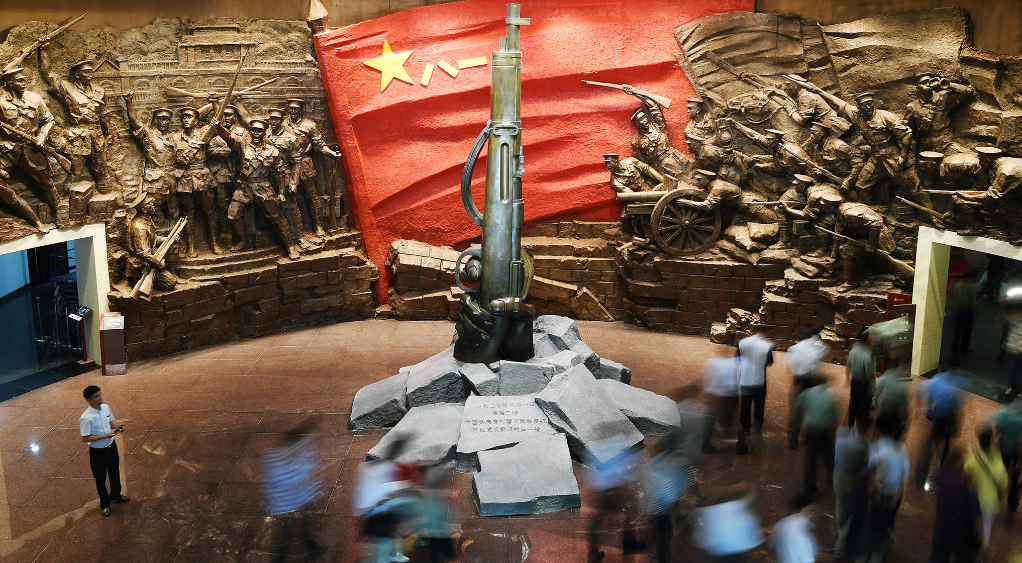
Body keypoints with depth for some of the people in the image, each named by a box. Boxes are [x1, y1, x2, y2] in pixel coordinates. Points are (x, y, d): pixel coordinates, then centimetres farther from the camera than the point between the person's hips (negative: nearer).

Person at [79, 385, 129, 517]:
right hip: (97, 452, -6)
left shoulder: (106, 407, -8)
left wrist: (117, 424, -15)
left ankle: (115, 495, 50)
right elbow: (85, 438, -22)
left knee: (115, 473, 25)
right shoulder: (86, 418, -27)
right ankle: (105, 504, 35)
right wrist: (104, 436, -28)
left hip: (111, 447, 6)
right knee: (100, 479, 14)